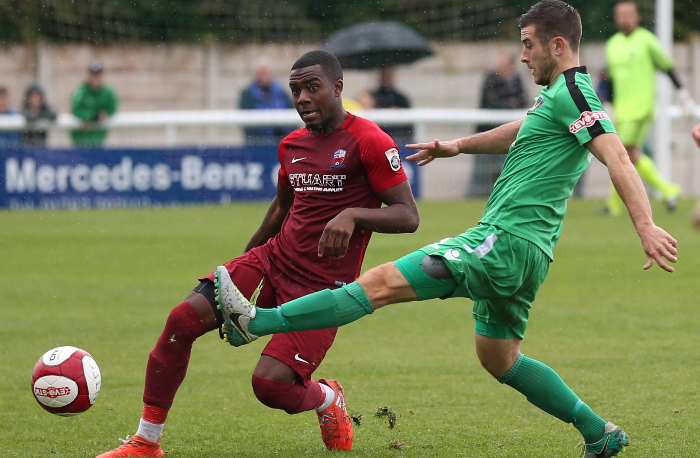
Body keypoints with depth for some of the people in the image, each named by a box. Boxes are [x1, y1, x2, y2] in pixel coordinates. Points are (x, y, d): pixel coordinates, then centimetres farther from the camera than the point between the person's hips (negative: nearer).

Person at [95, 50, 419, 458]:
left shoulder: (369, 141, -9)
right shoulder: (293, 145, 13)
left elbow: (408, 216, -12)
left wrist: (352, 214, -28)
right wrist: (244, 263, 36)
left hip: (323, 285, -7)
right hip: (272, 259, 7)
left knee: (269, 383, -21)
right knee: (184, 319, -13)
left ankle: (327, 398, 17)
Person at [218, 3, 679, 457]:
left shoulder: (572, 93, -13)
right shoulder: (558, 94, 18)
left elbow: (618, 158, -23)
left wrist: (646, 226, -33)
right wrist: (459, 145, 40)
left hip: (506, 242, -11)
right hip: (524, 251, 11)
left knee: (383, 281, -14)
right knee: (499, 359, 21)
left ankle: (257, 321, -17)